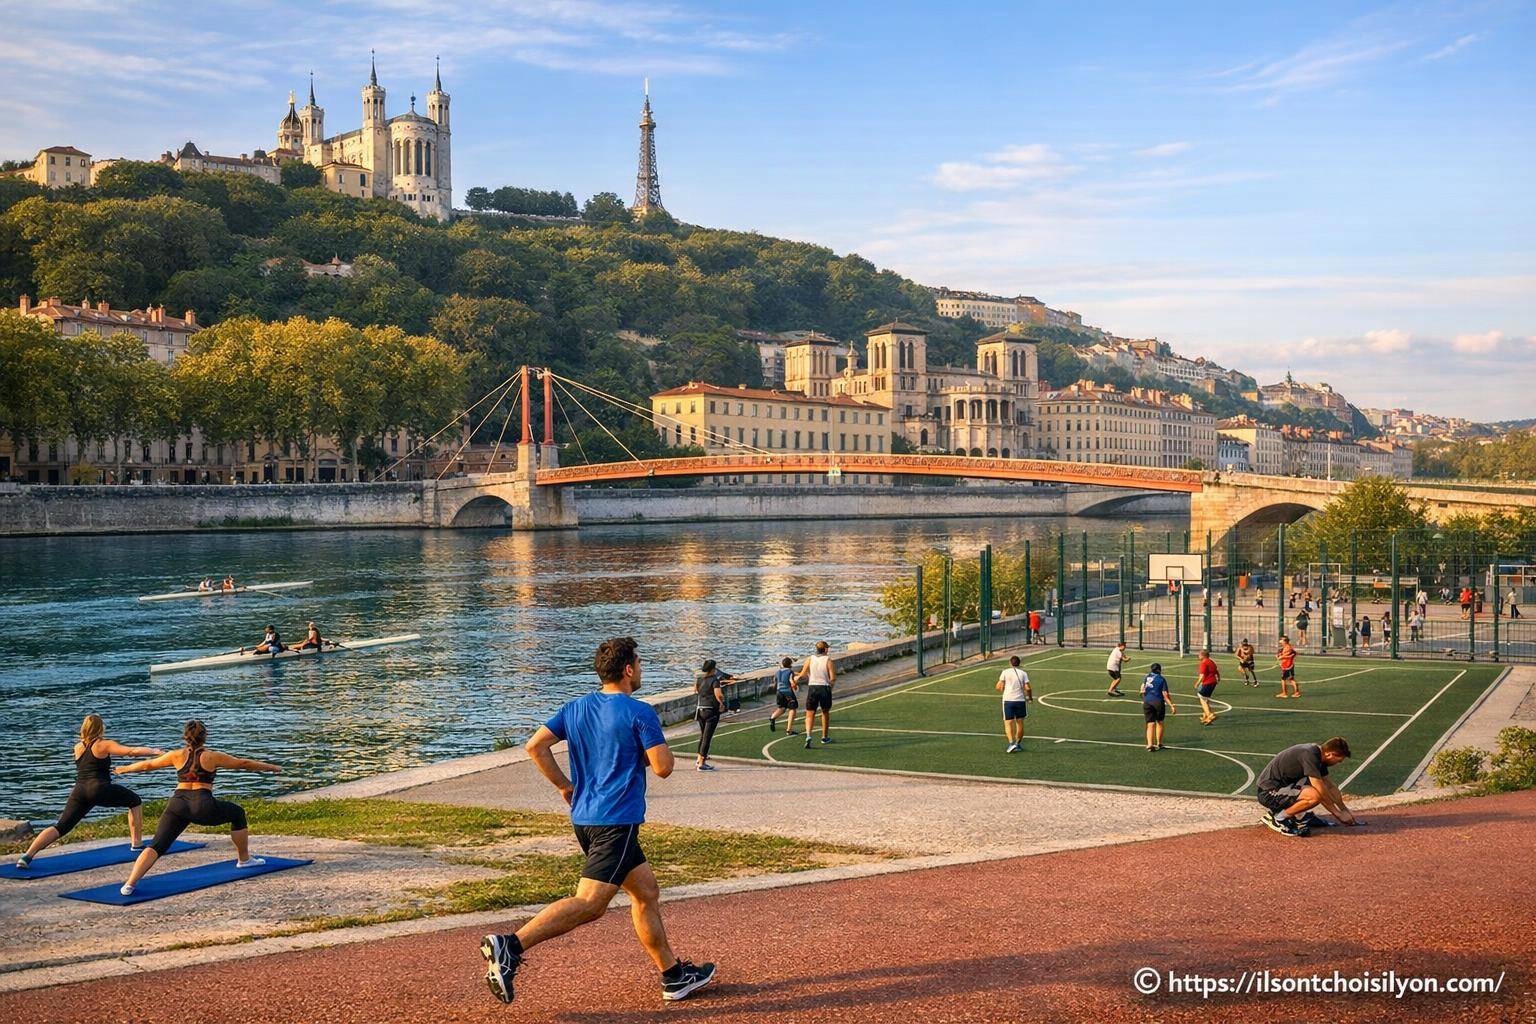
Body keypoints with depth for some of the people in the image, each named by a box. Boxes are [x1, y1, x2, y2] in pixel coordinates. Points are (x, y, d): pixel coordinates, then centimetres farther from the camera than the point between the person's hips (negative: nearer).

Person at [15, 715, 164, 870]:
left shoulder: (78, 747, 19)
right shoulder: (104, 745, 2)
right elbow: (133, 751, -6)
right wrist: (155, 751, 5)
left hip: (79, 792, 5)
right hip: (100, 789, -5)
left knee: (61, 827, 0)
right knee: (135, 801, 17)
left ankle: (27, 856, -18)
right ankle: (137, 843, 18)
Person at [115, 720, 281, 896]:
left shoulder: (178, 755, 13)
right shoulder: (212, 757, 7)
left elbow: (148, 765, 24)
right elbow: (244, 763, 14)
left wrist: (125, 769, 41)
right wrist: (272, 767, 26)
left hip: (177, 804, 2)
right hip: (202, 806, -2)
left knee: (156, 846, 0)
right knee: (237, 813, 22)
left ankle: (130, 883, -21)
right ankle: (244, 859, 30)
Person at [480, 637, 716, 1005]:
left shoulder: (576, 708, 9)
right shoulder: (640, 713, -10)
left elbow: (535, 746, 5)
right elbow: (663, 767, -12)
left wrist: (565, 786, 13)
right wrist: (651, 748, 9)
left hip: (585, 819, 9)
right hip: (617, 822, -9)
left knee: (646, 893, 17)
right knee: (589, 904, -14)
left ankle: (674, 976, 23)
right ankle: (510, 946, -24)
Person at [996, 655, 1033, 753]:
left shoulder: (1005, 672, 2)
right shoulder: (1023, 673, 4)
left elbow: (999, 687, -2)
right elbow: (1027, 688, -4)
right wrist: (1030, 697, 13)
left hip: (1008, 700, -1)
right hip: (1020, 700, 1)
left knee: (1008, 723, -3)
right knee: (1020, 723, 15)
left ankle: (1011, 743, -22)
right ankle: (1018, 744, 23)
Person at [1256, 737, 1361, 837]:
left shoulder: (1317, 754, 8)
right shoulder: (1309, 755, -22)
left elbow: (1330, 787, 20)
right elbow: (1321, 792, -22)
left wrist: (1345, 810, 20)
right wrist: (1338, 814, -12)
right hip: (1268, 794, -10)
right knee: (1314, 795, -29)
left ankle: (1299, 816, 10)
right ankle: (1278, 818, -12)